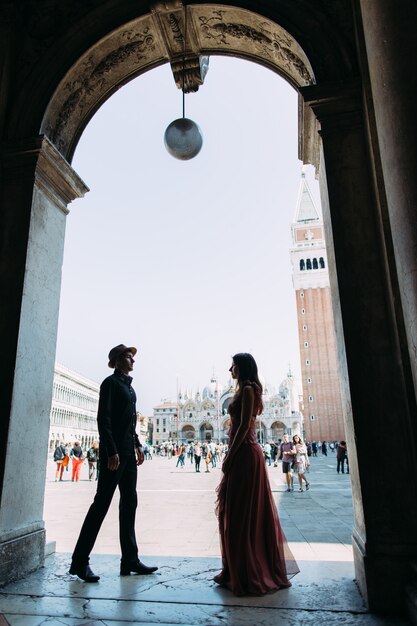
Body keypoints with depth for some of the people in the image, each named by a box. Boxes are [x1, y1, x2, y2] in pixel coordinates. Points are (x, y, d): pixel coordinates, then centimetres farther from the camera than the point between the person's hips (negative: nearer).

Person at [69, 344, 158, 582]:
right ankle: (80, 562, 7)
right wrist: (112, 451, -21)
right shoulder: (111, 382, -8)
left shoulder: (128, 386, 17)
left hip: (128, 451, 9)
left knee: (129, 502, 9)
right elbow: (103, 419, -15)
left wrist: (137, 445, 15)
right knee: (102, 503, -4)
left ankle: (130, 560, 16)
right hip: (114, 451, -9)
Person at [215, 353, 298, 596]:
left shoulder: (247, 390, -12)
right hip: (245, 453, 10)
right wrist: (231, 455, 18)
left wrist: (230, 457, -17)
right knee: (250, 512, 15)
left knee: (241, 512, -3)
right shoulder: (246, 390, 17)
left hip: (244, 454, -10)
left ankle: (247, 574, 7)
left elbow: (244, 426, -18)